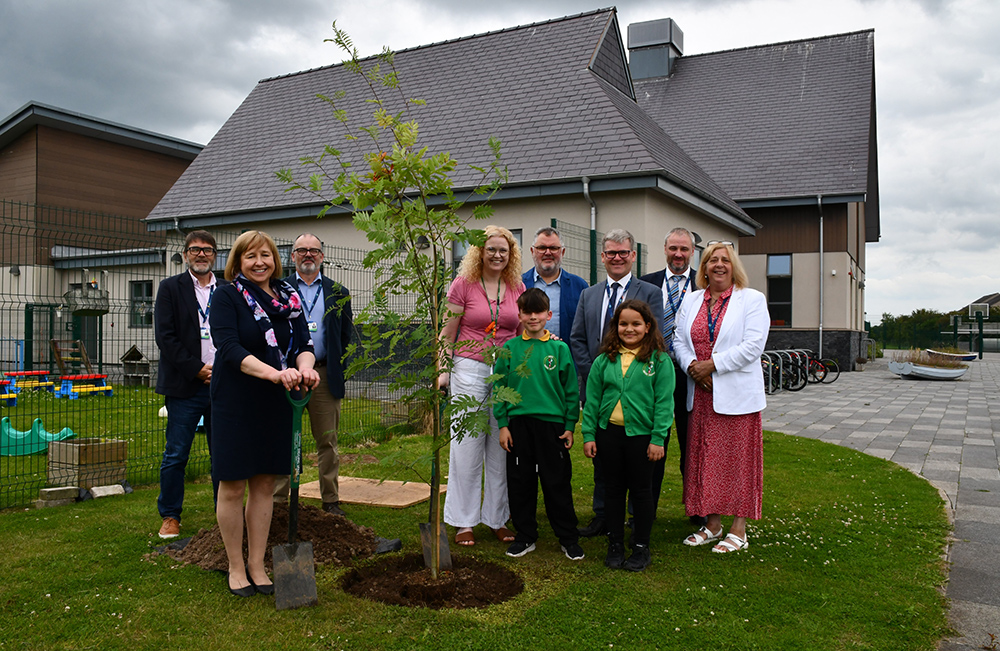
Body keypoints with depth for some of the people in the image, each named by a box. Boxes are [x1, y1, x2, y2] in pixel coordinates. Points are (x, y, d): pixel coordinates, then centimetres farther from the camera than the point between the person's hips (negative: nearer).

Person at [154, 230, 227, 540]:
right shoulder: (170, 288, 3)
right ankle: (170, 517, 17)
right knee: (176, 455, 2)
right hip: (185, 386, -2)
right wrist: (197, 369, -10)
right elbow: (165, 336, -5)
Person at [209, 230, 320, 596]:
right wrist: (274, 373, -33)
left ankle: (257, 565, 23)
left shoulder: (290, 297, 8)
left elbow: (304, 342, 1)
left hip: (276, 403, 4)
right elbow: (229, 348, -18)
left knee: (264, 484, 10)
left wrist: (304, 368, -23)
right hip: (235, 402, -4)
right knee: (233, 487, 3)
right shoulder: (227, 296, -6)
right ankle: (236, 567, 20)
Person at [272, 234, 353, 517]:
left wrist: (340, 371, 3)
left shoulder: (338, 293, 11)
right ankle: (278, 499, 15)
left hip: (324, 374, 1)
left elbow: (346, 337, 11)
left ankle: (331, 500, 15)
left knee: (327, 442, 6)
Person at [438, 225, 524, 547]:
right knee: (466, 448, 2)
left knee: (501, 450, 7)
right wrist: (443, 372, -6)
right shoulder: (464, 284, -1)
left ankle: (497, 519, 21)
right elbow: (447, 333, 1)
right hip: (469, 371, -3)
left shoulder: (518, 288, 9)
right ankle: (464, 521, 15)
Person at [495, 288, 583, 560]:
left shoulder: (559, 348, 1)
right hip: (519, 424, 1)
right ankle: (525, 536, 25)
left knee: (557, 483, 5)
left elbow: (571, 390, 4)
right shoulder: (510, 348, 3)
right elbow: (499, 387, 5)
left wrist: (570, 426, 1)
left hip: (552, 423, -1)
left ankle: (568, 538, 20)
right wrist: (502, 424, 0)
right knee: (520, 482, 9)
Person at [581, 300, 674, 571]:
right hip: (609, 431, 3)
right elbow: (592, 400, 6)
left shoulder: (659, 360, -4)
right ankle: (615, 544, 25)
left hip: (641, 433, -3)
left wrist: (658, 438, -11)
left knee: (641, 489, 8)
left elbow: (664, 402, -6)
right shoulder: (604, 360, 3)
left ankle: (641, 547, 22)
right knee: (613, 488, 11)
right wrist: (588, 435, 2)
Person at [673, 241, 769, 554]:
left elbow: (752, 345, -12)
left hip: (737, 395, -4)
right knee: (706, 458, 9)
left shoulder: (752, 299, -1)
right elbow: (679, 340, 10)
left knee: (738, 459, 2)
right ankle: (712, 523, 21)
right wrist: (692, 366, -9)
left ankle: (739, 530, 12)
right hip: (701, 394, 4)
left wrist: (713, 364, -15)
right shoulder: (691, 300, 13)